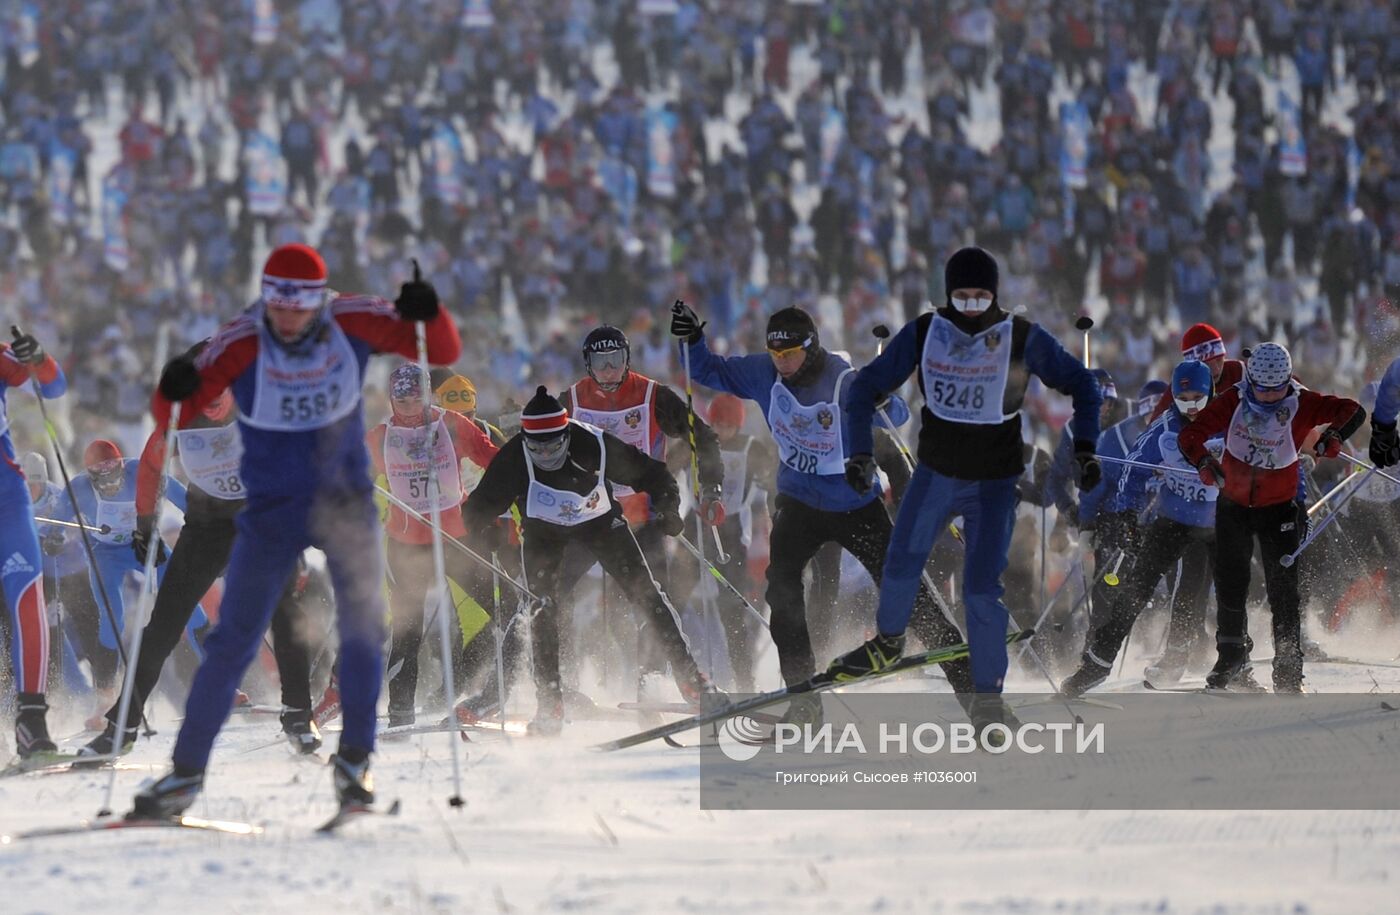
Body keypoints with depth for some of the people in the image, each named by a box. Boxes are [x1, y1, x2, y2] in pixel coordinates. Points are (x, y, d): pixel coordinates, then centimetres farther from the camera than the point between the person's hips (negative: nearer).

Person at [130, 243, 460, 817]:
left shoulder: (352, 323, -12)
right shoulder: (240, 344, -17)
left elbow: (444, 354, -7)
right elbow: (174, 416, -18)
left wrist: (427, 315, -29)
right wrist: (174, 390, -41)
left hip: (346, 503, 1)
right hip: (272, 507, -1)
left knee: (363, 626, -8)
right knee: (234, 640, -4)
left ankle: (354, 759, 7)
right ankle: (186, 771, 3)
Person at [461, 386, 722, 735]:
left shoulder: (596, 445, -31)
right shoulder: (514, 457, -31)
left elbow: (652, 475, -16)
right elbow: (483, 504, -23)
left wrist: (667, 508, -26)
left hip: (600, 521, 0)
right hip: (544, 531, 0)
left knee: (646, 594, -5)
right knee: (543, 608, -14)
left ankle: (690, 677, 4)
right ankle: (549, 702, -7)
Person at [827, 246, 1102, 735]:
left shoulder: (1023, 338, -15)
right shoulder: (924, 333, -10)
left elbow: (1081, 383, -4)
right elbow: (867, 385, 0)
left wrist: (1084, 447, -14)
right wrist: (860, 452, -9)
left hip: (995, 483, -3)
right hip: (935, 473, 3)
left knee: (982, 589, -11)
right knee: (902, 562, 12)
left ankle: (988, 696, 2)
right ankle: (888, 642, 43)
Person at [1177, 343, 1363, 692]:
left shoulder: (1301, 404, -17)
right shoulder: (1232, 402, -14)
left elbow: (1352, 411, -22)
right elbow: (1191, 435, -18)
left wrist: (1335, 435, -43)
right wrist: (1203, 460, -40)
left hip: (1280, 507, -2)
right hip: (1233, 503, 2)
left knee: (1282, 590, -7)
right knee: (1230, 584, 10)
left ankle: (1288, 672, -1)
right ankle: (1231, 652, 34)